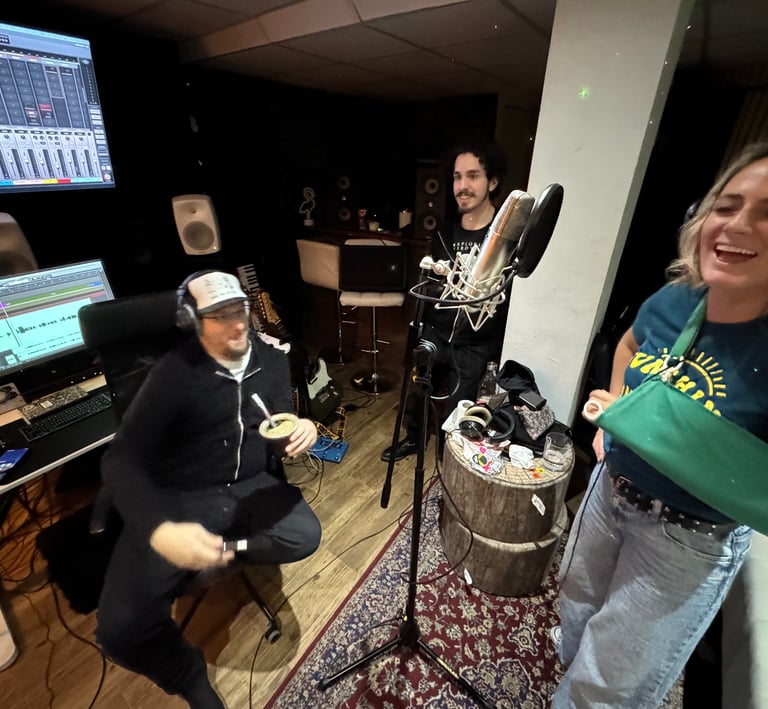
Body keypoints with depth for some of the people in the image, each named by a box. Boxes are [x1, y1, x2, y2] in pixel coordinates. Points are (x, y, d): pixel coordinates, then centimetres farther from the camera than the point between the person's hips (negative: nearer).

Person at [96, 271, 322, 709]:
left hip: (252, 485, 3)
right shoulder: (176, 373, -13)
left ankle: (212, 552, 0)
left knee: (304, 536, -25)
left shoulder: (272, 357, 0)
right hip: (181, 497, -2)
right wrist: (160, 530, -37)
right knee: (120, 628, -17)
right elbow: (122, 458, -18)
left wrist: (302, 430, -18)